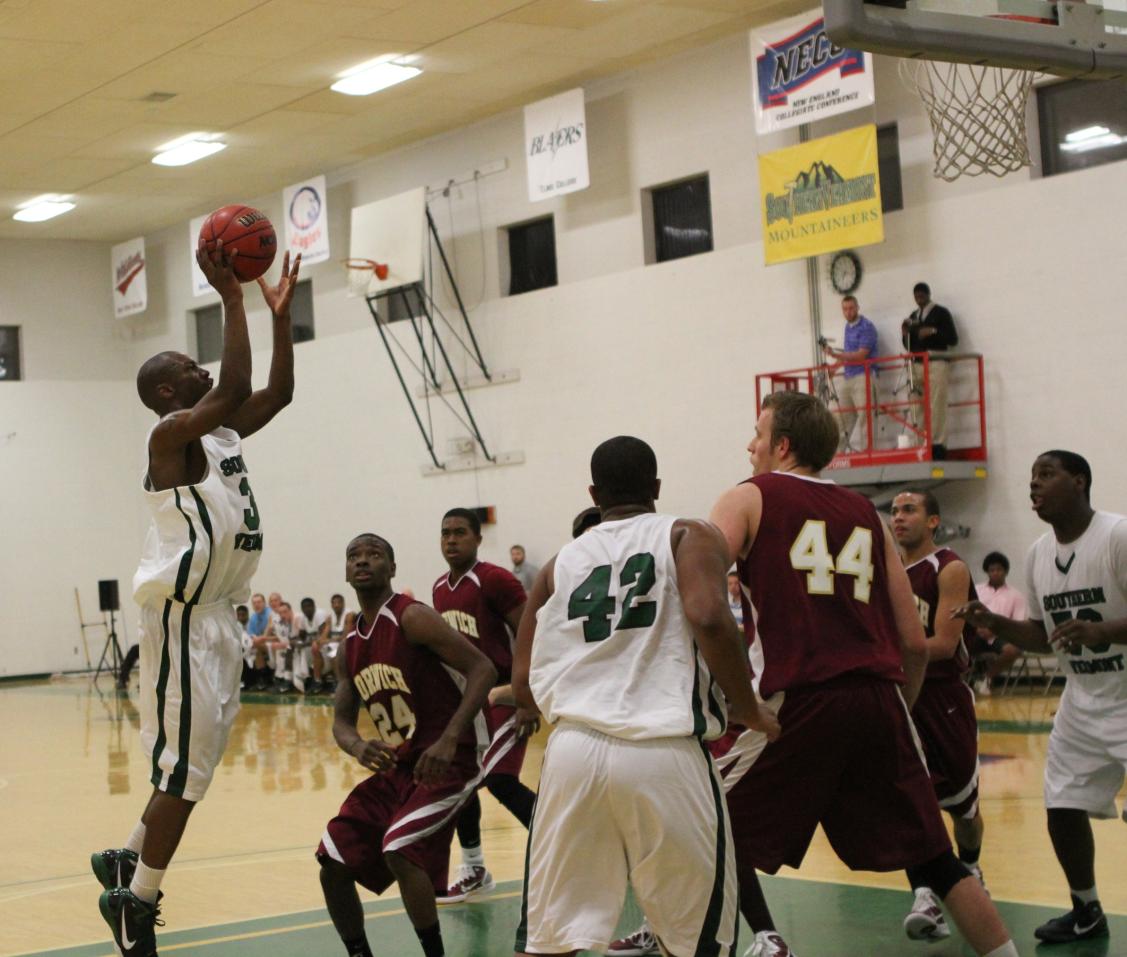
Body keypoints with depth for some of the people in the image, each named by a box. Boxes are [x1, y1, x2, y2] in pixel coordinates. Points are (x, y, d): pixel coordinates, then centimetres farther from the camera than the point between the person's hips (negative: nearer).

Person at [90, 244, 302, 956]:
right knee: (185, 764, -7)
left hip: (219, 617, 9)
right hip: (184, 617, -9)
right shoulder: (172, 434, -13)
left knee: (195, 760, 16)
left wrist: (281, 312, 9)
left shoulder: (221, 434, 13)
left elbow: (279, 392, 15)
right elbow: (236, 386, -28)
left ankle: (128, 862, 30)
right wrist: (230, 296, -24)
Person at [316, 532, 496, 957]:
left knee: (400, 851, -27)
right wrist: (358, 746, -14)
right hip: (393, 768, 8)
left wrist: (448, 740, -28)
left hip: (446, 764, -8)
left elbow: (483, 669, -19)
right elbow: (342, 721, 11)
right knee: (333, 867, 3)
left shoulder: (412, 618, -14)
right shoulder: (350, 647, 9)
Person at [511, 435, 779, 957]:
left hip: (573, 750, 3)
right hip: (664, 752, -3)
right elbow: (708, 616, -12)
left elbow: (523, 683, 14)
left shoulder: (560, 563, 19)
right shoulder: (689, 536, 10)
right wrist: (749, 710, 2)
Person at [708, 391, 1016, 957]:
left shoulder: (749, 499, 9)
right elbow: (915, 643, 17)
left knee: (720, 830, 15)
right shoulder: (866, 516, 21)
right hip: (879, 698, 4)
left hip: (800, 699, -4)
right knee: (934, 861, 12)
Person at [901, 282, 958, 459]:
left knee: (937, 405, -13)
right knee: (917, 407, -4)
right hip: (917, 364, 5)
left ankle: (938, 445, -15)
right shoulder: (913, 317, 20)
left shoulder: (941, 313, 5)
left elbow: (953, 339, -1)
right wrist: (905, 335, 3)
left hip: (936, 362, -5)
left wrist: (933, 331, -13)